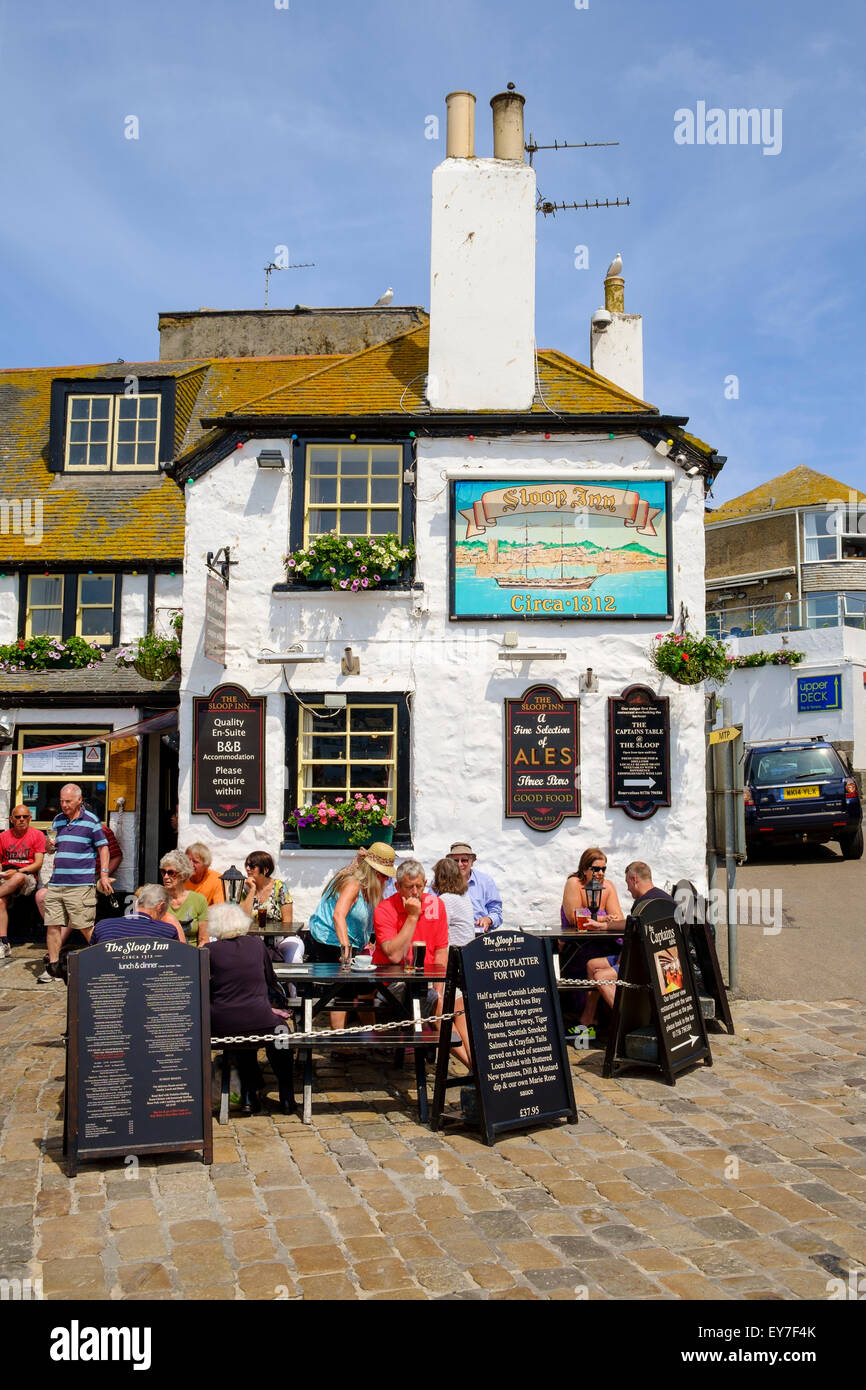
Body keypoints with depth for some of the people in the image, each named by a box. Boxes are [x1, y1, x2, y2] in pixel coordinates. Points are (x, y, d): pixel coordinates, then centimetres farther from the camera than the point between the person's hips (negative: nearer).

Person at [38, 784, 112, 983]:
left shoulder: (91, 821, -1)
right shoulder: (57, 820, 15)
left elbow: (103, 847, 1)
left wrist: (104, 874, -7)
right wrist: (52, 845, 1)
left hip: (80, 884, -6)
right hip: (56, 882, 6)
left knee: (85, 926, -5)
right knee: (52, 925, 4)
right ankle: (53, 966, 12)